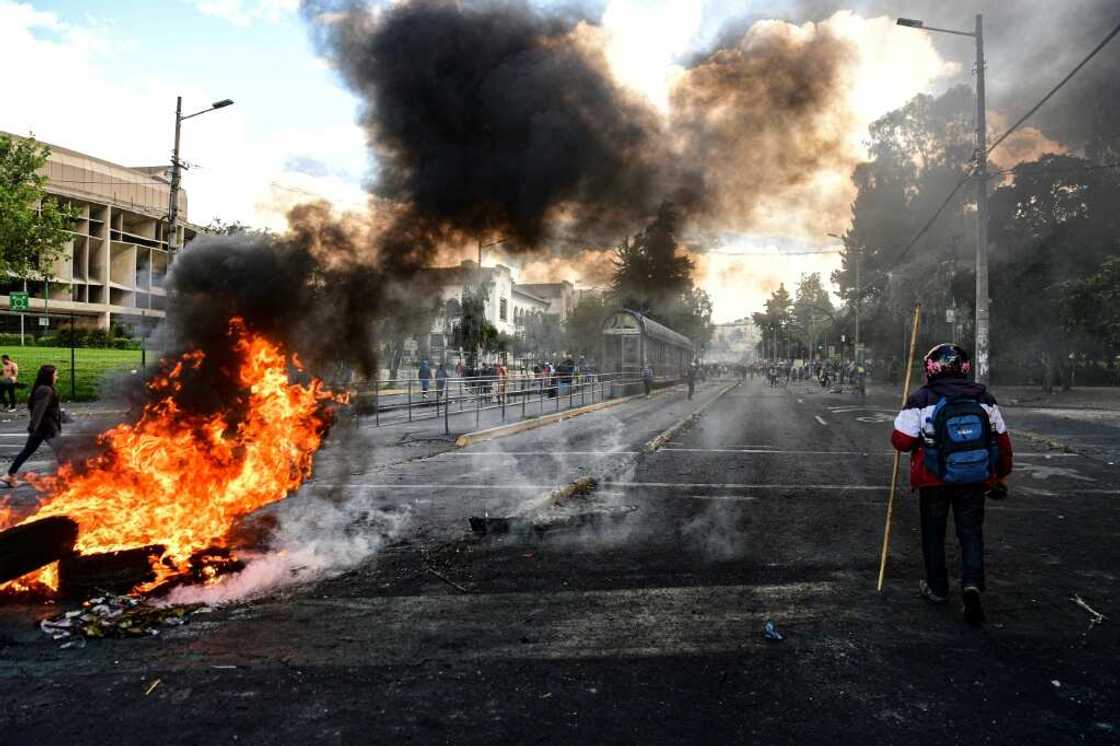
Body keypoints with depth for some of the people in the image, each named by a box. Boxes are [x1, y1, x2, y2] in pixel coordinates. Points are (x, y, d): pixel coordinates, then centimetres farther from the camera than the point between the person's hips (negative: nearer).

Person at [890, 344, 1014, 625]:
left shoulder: (920, 401, -12)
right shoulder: (984, 399, 1)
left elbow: (901, 441, -12)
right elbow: (1002, 441, 7)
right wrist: (1002, 476, 18)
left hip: (934, 481, -2)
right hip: (975, 481, 2)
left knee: (933, 532, 14)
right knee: (971, 531, 11)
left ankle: (937, 588, 24)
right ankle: (972, 584, -8)